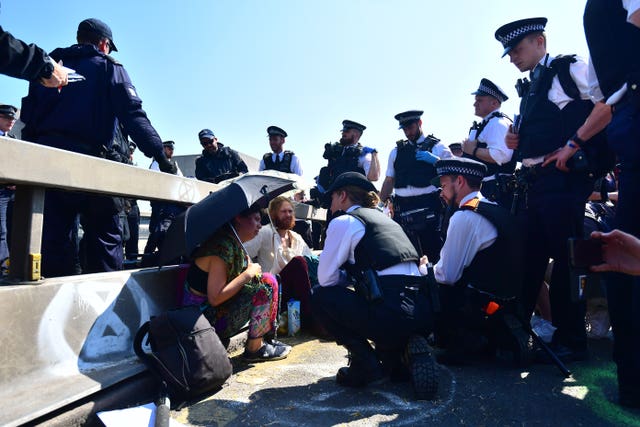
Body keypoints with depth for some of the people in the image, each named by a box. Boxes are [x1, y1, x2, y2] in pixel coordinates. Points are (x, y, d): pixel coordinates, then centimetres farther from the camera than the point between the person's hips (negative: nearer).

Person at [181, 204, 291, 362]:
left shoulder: (235, 243, 4)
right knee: (262, 291, -22)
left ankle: (265, 338, 9)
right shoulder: (223, 246, -25)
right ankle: (254, 349, -4)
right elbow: (215, 298, -28)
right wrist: (248, 274, -22)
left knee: (268, 280, 5)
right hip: (208, 318, -9)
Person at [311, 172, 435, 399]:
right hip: (424, 315, 8)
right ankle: (405, 345, 13)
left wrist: (348, 277, 18)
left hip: (391, 314, -8)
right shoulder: (384, 218, 25)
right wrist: (354, 274, 30)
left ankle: (365, 363, 3)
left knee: (320, 297, 10)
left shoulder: (343, 221, 2)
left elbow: (326, 278, 1)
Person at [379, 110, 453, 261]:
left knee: (433, 250, -6)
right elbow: (389, 181, 17)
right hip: (402, 207, 4)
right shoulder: (397, 151, 16)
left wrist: (436, 160, -13)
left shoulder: (437, 147, 7)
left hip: (428, 207, -3)